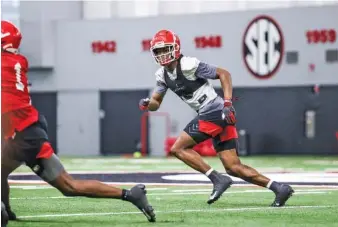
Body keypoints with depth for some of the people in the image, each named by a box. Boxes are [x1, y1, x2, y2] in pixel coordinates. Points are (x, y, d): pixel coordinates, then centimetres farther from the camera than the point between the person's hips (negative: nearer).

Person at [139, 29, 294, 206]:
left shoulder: (188, 65, -13)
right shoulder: (162, 75, 12)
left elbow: (223, 74, -10)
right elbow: (156, 103, 18)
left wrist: (228, 103, -18)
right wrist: (147, 104, -6)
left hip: (214, 113, -9)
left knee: (177, 149, -7)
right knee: (233, 167, 5)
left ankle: (218, 179, -9)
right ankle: (279, 189, 5)